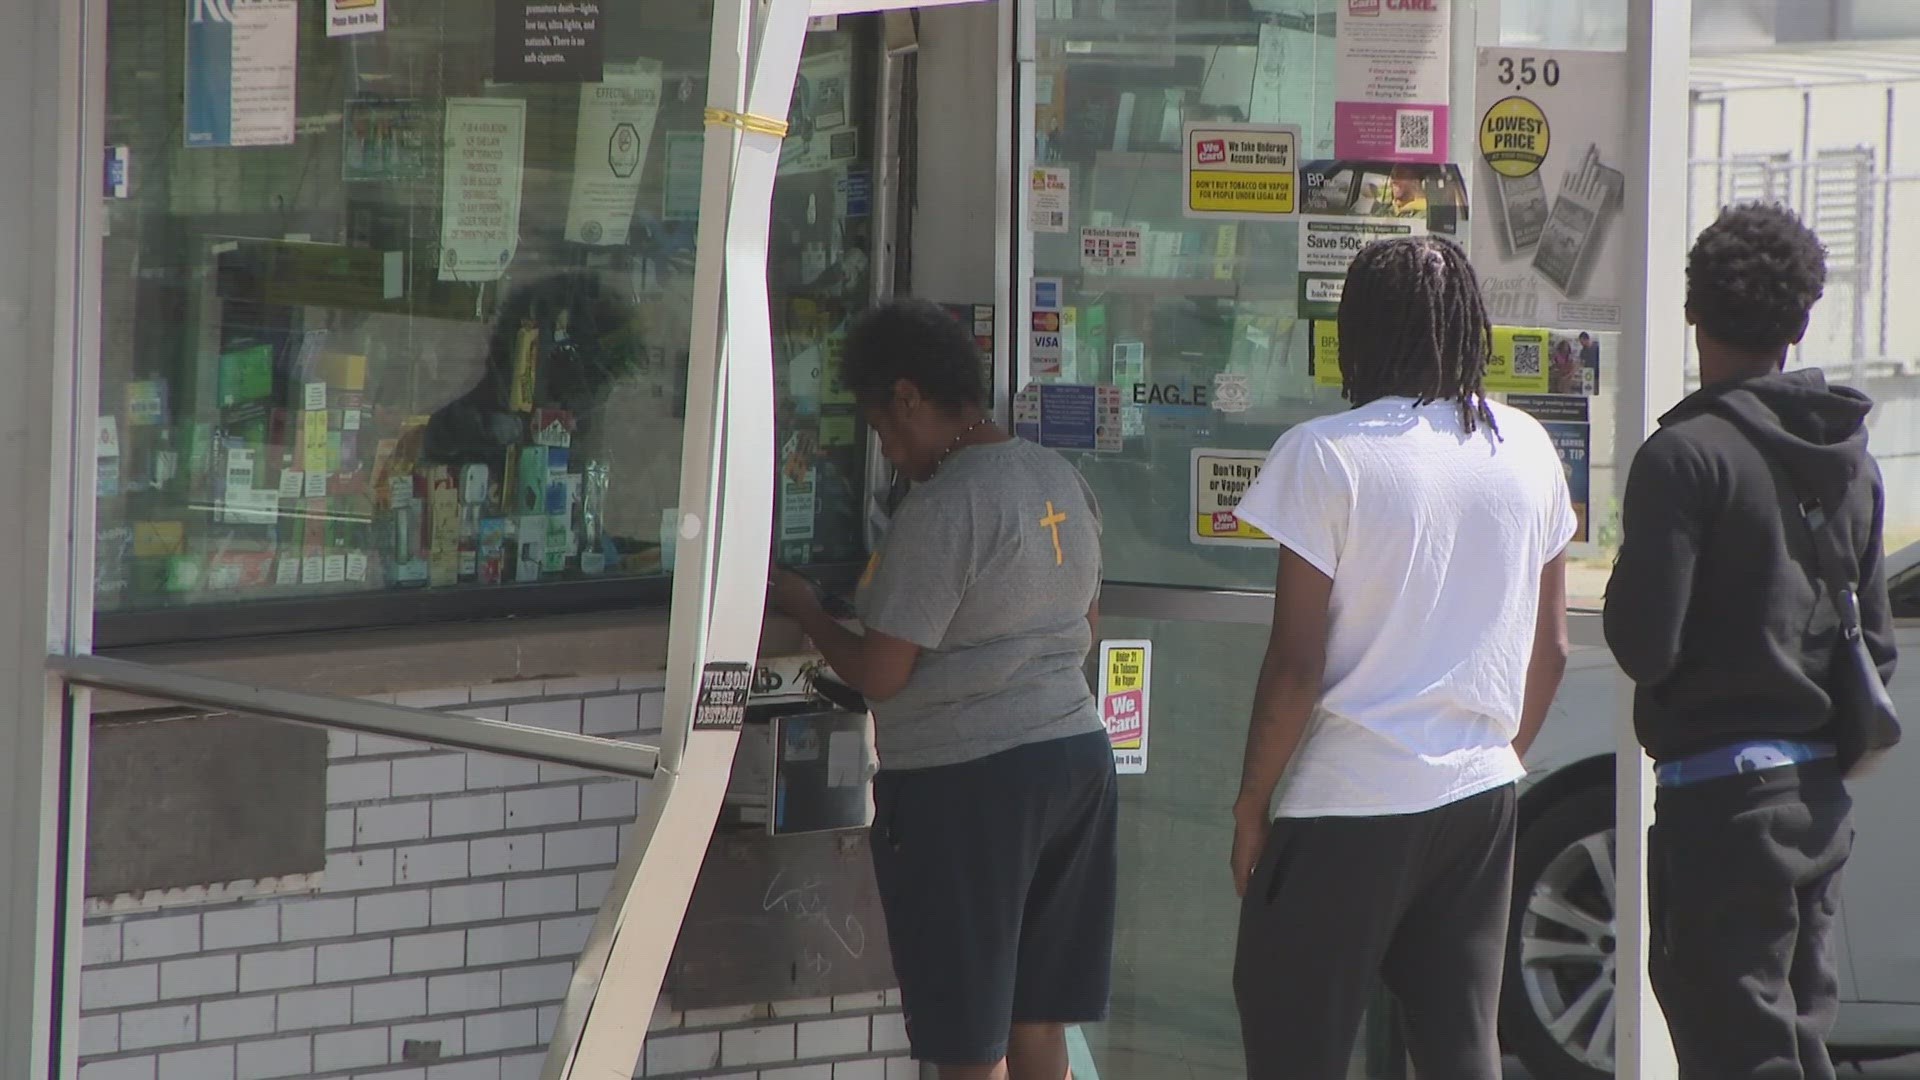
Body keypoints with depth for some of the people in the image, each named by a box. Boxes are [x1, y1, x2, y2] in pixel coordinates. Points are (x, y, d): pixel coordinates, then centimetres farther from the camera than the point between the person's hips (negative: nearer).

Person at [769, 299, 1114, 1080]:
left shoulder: (942, 508, -18)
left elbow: (879, 674, -17)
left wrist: (802, 608, -1)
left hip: (965, 781, -9)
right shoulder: (1064, 483, 8)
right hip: (1076, 752, 9)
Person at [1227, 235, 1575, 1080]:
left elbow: (1296, 663, -14)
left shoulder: (1327, 456, -13)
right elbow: (1550, 650, 11)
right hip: (1480, 797, 6)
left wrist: (1252, 803, -4)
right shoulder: (1527, 452, 5)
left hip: (1345, 804, -6)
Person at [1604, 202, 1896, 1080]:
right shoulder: (1849, 458, 10)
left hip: (1721, 788, -8)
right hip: (1820, 795, 8)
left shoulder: (1687, 454, -14)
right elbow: (1876, 645, 13)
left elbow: (1645, 642, -16)